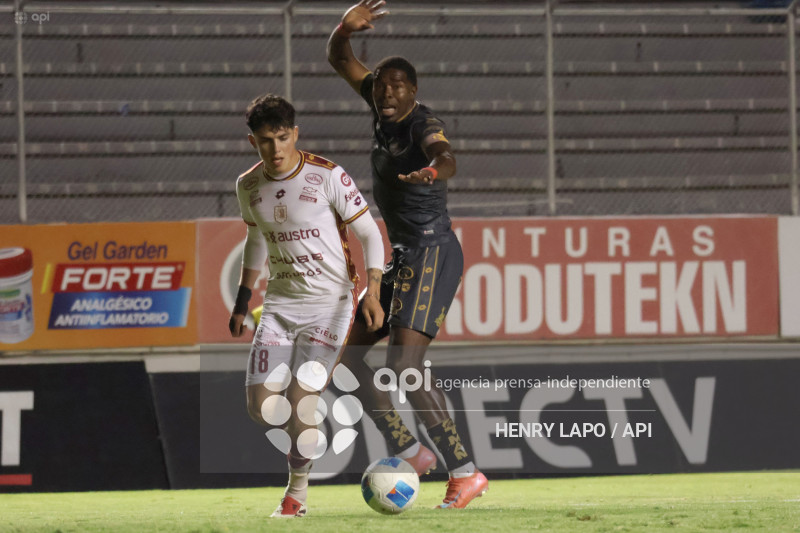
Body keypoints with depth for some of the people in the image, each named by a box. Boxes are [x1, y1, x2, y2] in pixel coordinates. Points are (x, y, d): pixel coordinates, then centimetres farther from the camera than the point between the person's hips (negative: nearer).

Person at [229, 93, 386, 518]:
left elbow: (369, 234, -7)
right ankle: (310, 435, 26)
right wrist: (242, 301, 21)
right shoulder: (249, 186, 3)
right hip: (281, 303, 5)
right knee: (262, 408, -7)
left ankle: (296, 492, 3)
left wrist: (372, 292, -18)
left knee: (300, 401, -16)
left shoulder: (328, 177, -13)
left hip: (330, 303, -5)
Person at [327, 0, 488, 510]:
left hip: (432, 253, -10)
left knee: (404, 364, -21)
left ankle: (466, 472, -19)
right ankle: (409, 451, 13)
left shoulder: (422, 123, -17)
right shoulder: (383, 109, 7)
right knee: (344, 352, 10)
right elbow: (339, 60, 13)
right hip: (404, 257, 10)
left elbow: (447, 156, -39)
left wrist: (435, 169, -64)